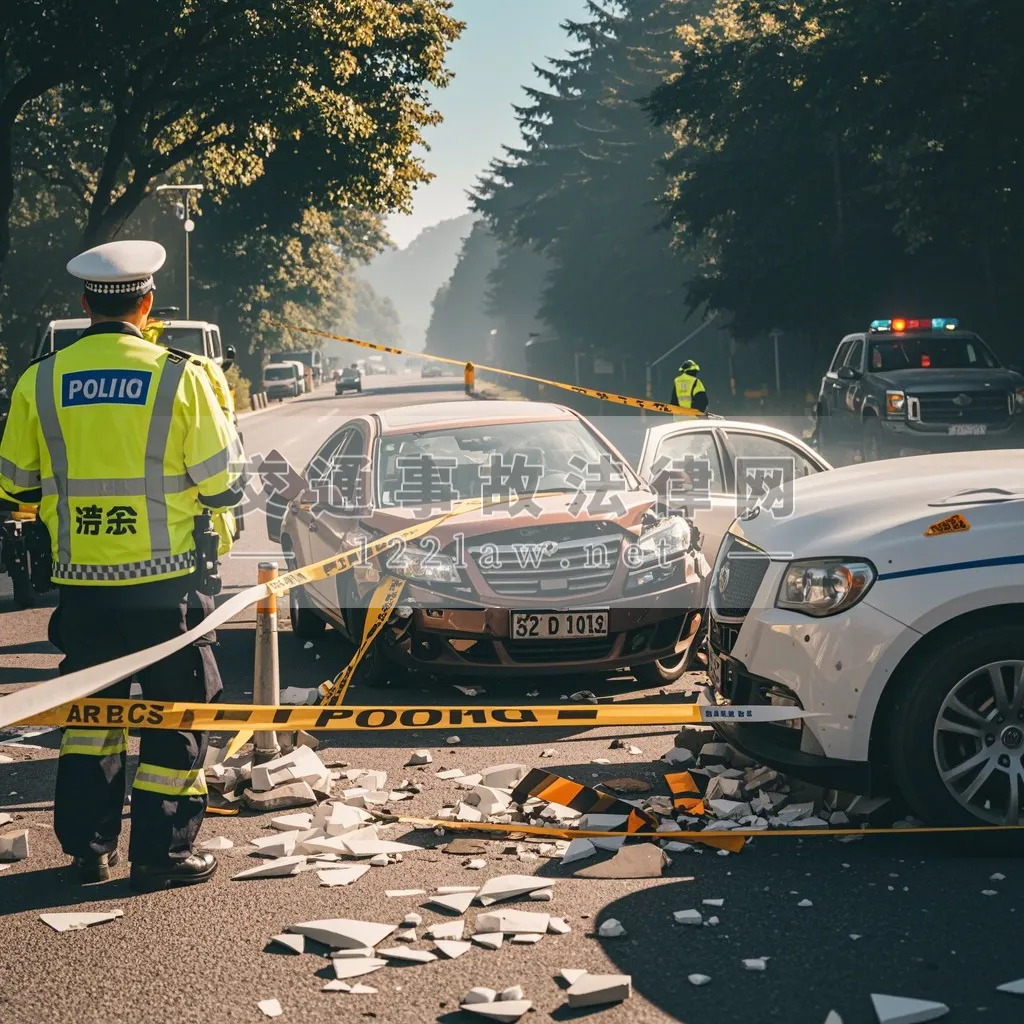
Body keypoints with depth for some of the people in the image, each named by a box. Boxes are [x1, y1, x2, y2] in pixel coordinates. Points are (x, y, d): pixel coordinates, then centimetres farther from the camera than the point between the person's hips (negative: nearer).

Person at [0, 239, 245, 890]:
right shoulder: (179, 376, -9)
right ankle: (163, 853, 11)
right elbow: (222, 483, -8)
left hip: (82, 580, 4)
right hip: (165, 577, -3)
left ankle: (89, 847, 22)